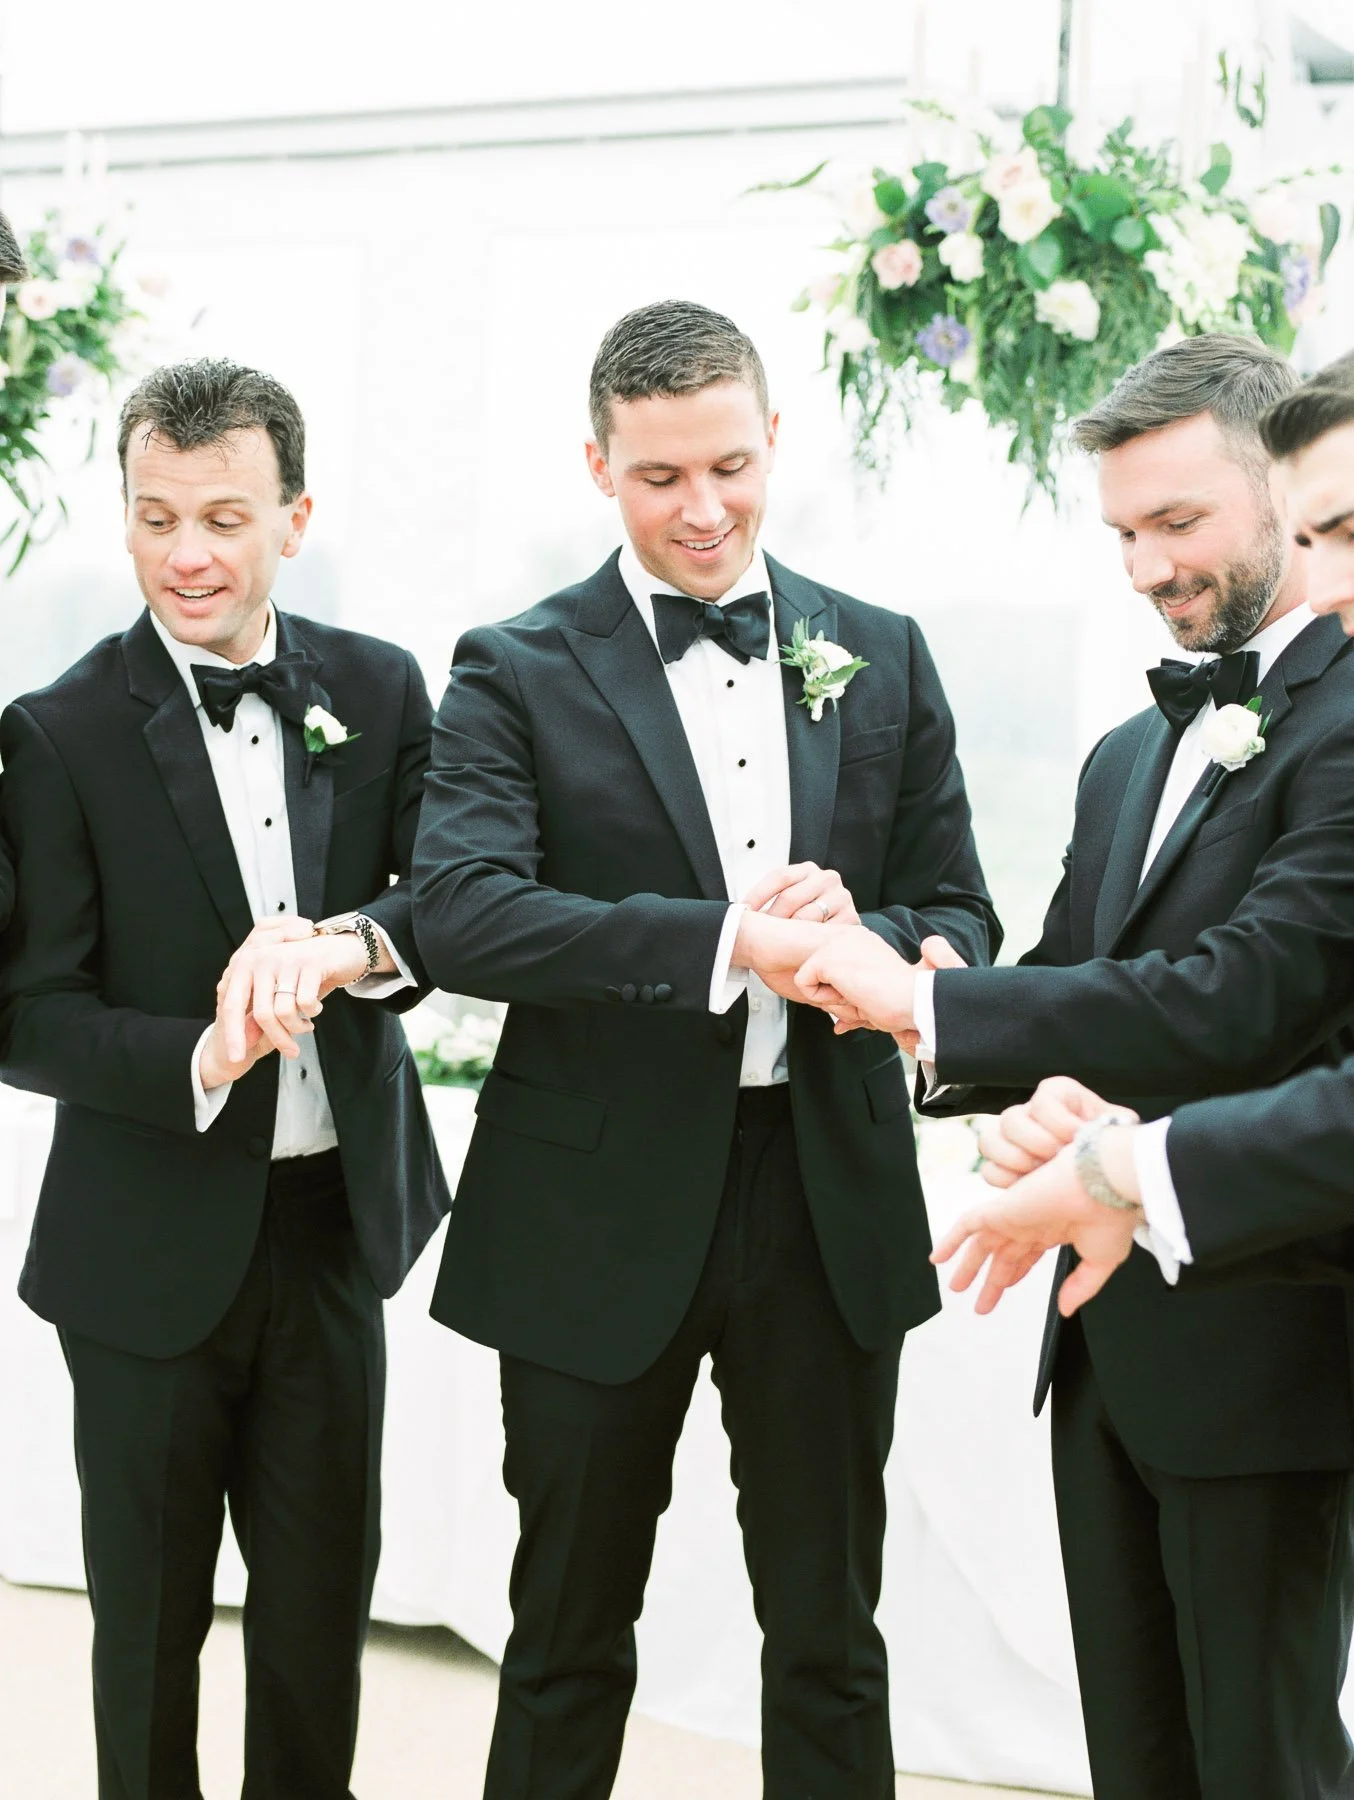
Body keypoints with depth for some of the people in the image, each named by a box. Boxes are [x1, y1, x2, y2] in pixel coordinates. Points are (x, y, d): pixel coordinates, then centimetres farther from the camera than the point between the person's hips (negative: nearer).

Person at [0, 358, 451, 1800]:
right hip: (152, 1241, -3)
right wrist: (199, 1058, -28)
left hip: (336, 1215, 3)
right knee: (150, 1617, 13)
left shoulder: (379, 690, 1)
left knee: (325, 1594, 16)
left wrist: (351, 945, -25)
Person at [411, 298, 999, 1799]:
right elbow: (459, 915, -19)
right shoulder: (518, 673, -3)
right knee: (570, 1639, 14)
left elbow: (960, 917, 6)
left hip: (829, 1197, 3)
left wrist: (860, 939, -18)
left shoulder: (880, 660, 7)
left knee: (830, 1644, 15)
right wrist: (724, 940, -28)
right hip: (601, 1209, -2)